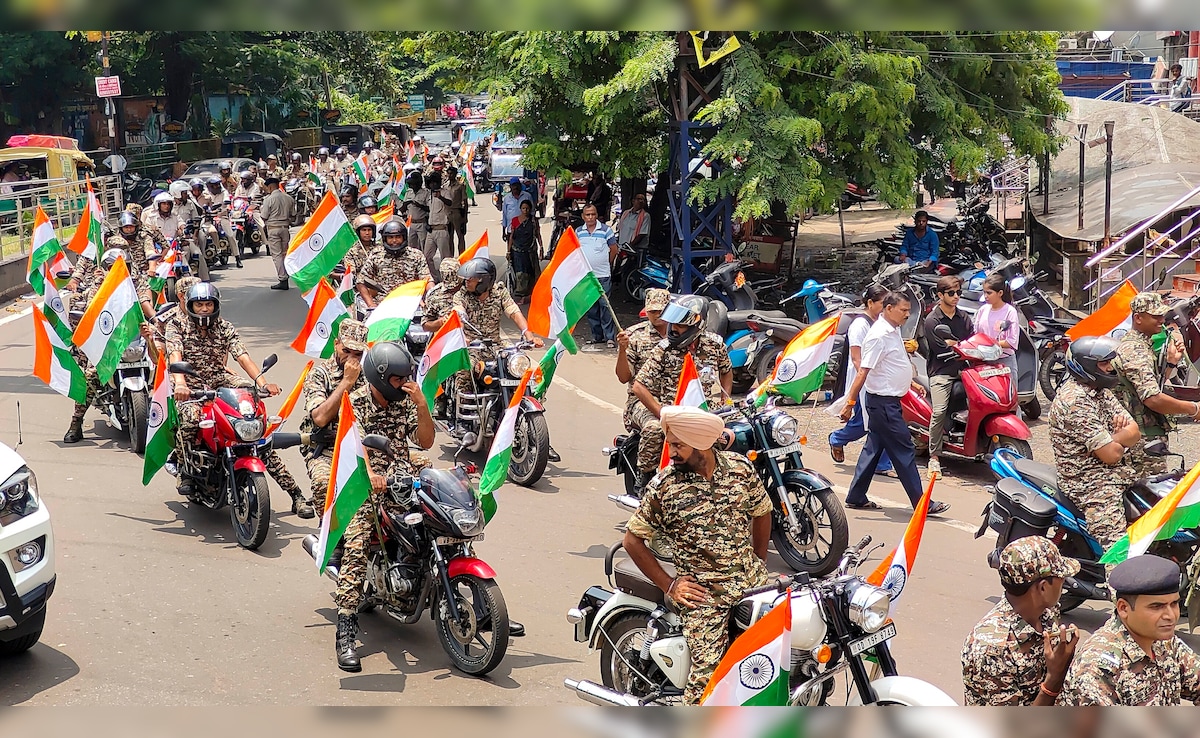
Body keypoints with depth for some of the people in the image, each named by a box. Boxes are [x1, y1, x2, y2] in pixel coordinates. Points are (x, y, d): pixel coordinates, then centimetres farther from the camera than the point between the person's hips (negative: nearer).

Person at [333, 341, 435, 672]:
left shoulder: (406, 402, 14)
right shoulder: (354, 402, 0)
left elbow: (426, 441, 8)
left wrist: (421, 404, -6)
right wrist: (369, 473, -34)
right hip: (364, 484, -4)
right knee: (355, 549, -21)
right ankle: (345, 634, -25)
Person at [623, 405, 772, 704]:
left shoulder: (740, 467, 1)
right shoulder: (664, 486, -7)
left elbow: (762, 512, 18)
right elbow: (633, 539, 1)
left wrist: (759, 565, 15)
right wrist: (669, 585, -2)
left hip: (752, 580, 3)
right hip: (703, 592, -3)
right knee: (707, 672, -16)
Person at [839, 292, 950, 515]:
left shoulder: (893, 331, 10)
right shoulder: (879, 335, -20)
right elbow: (863, 371, -22)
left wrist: (911, 383, 22)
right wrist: (850, 402, -23)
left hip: (888, 401, 10)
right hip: (884, 402, -10)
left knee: (873, 449, 13)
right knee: (904, 452, -5)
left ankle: (855, 498, 20)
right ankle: (921, 503, -1)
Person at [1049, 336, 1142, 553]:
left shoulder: (1101, 391, 13)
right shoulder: (1075, 401, -17)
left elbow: (1135, 433, 10)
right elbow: (1112, 454, -19)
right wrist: (1123, 437, 3)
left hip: (1121, 474, 10)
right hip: (1089, 484, -10)